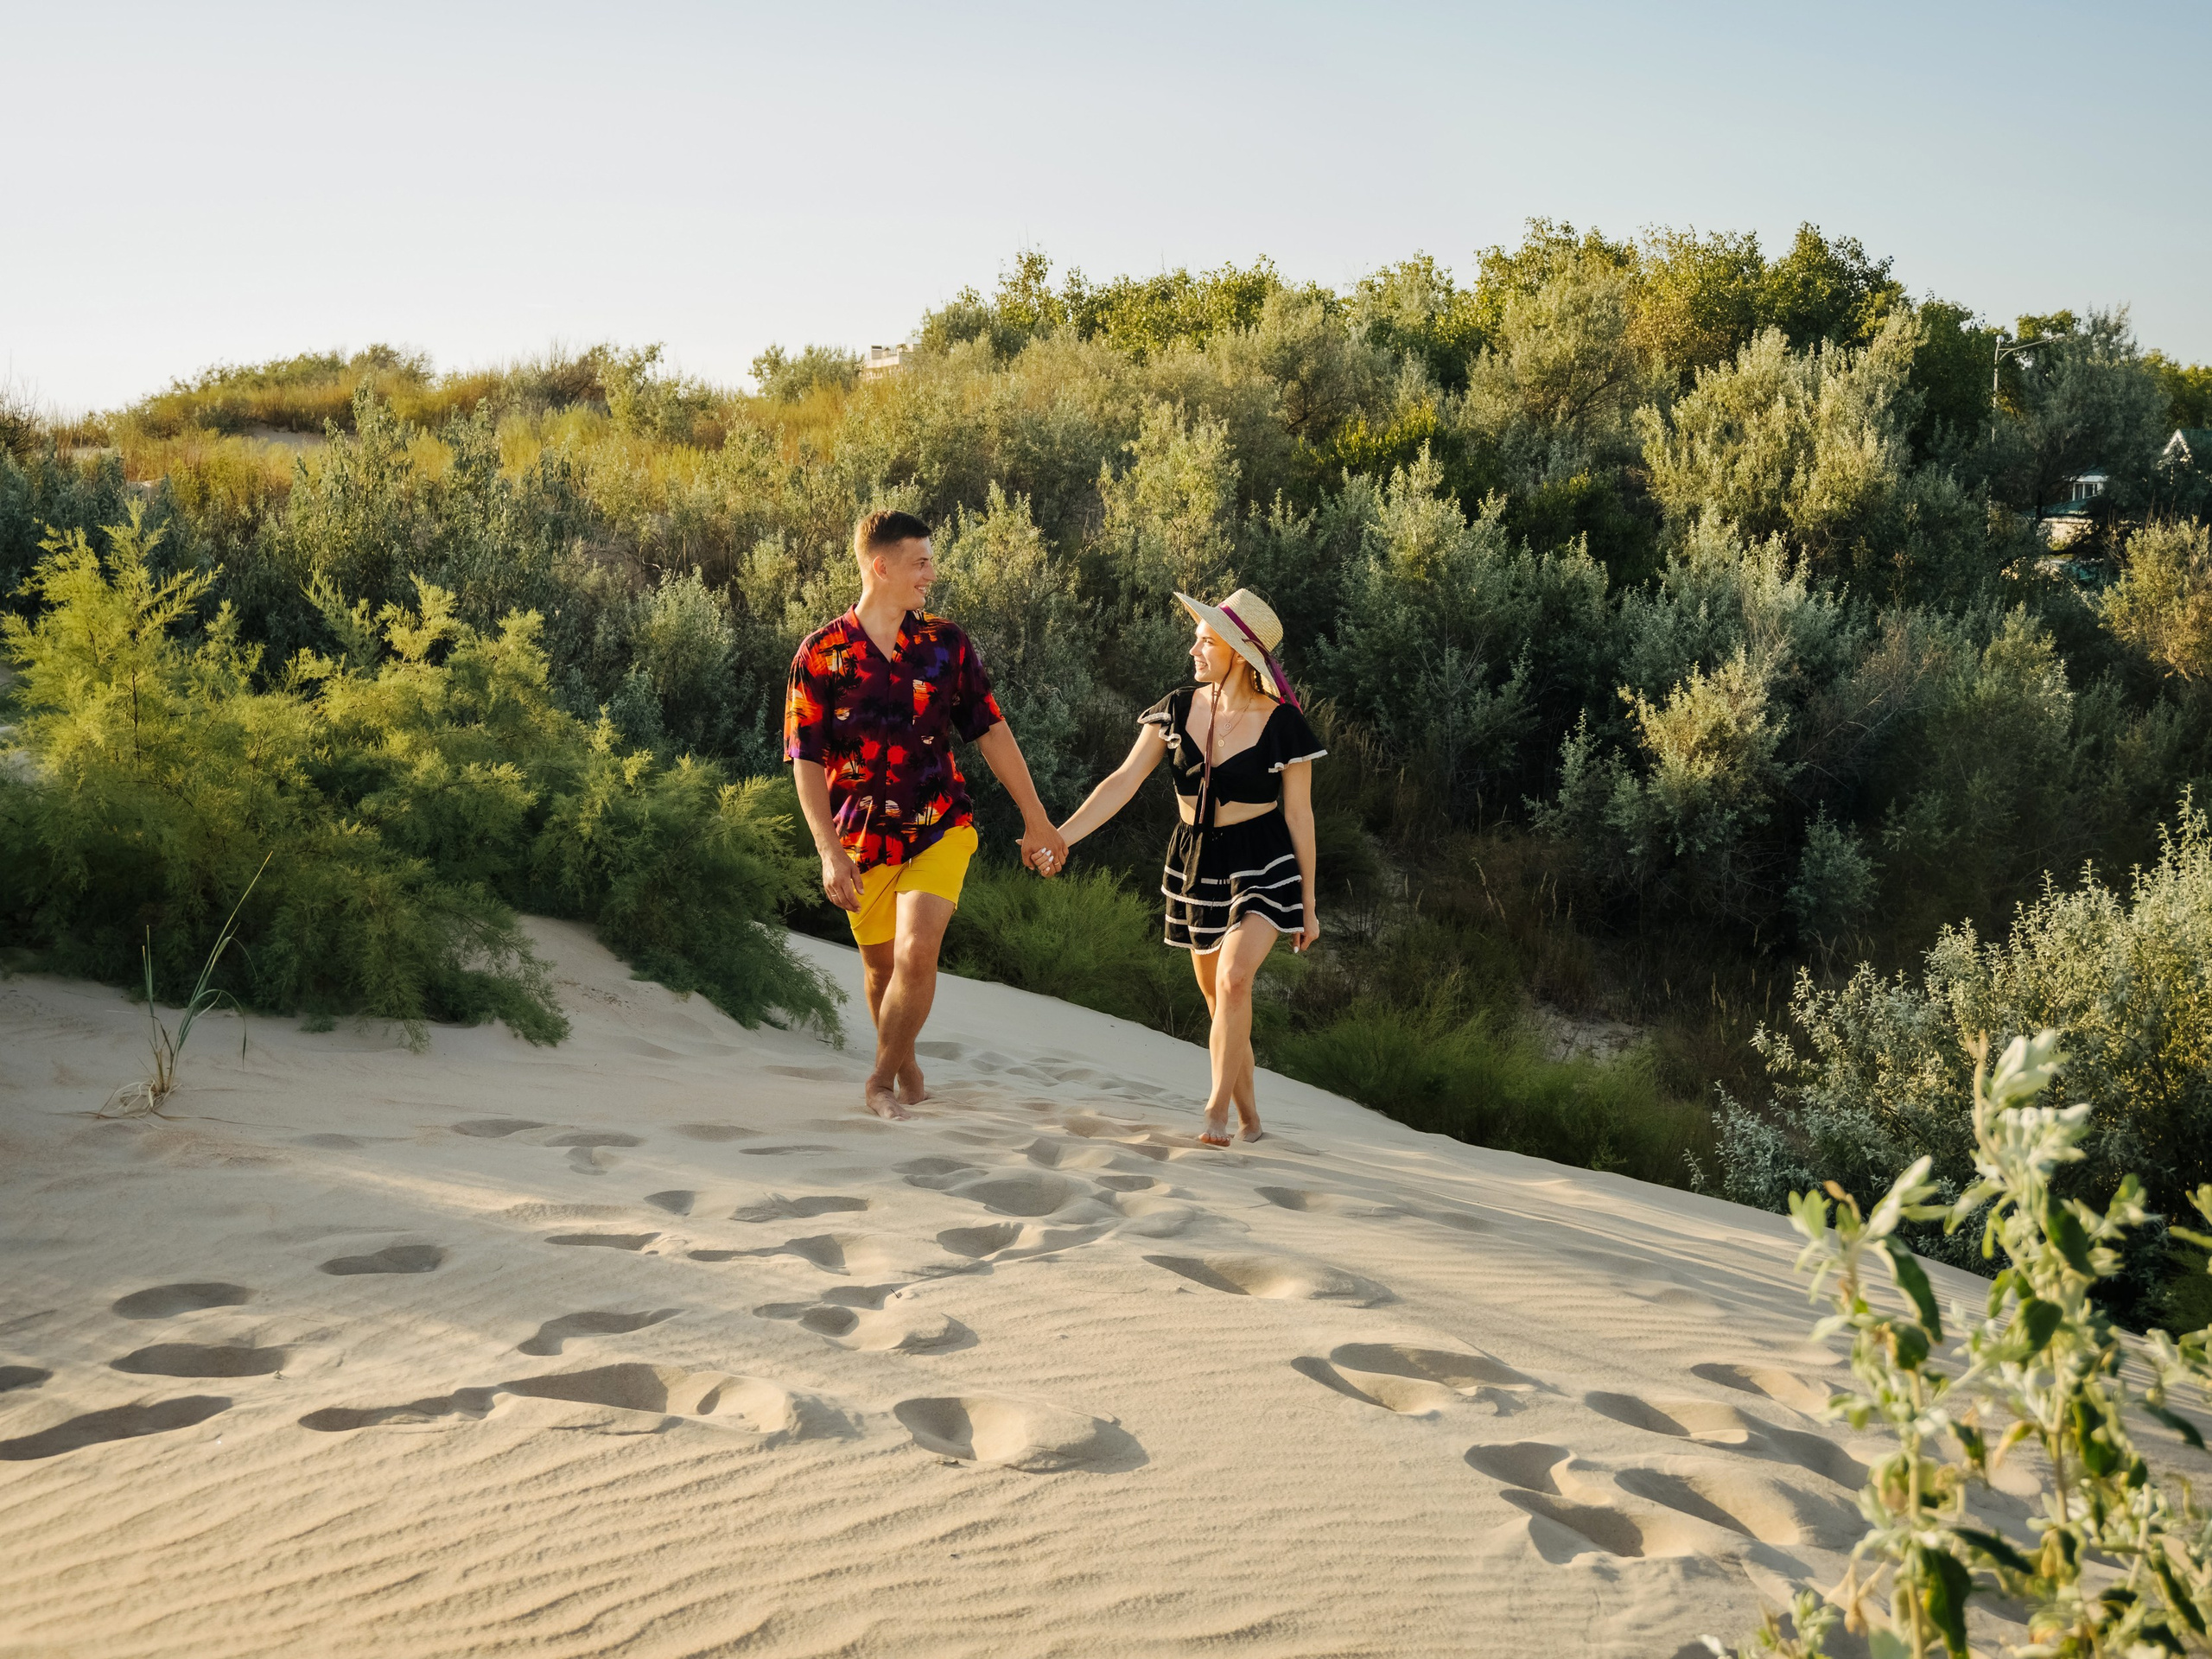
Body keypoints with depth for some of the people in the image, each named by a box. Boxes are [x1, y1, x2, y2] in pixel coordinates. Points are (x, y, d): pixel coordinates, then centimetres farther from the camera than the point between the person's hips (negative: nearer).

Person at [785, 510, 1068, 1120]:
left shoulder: (945, 645, 0)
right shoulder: (821, 654, -7)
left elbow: (991, 732, 7)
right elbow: (806, 761, -7)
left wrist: (1036, 818, 8)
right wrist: (829, 851, -15)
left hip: (939, 828, 0)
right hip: (864, 839, 0)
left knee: (916, 954, -17)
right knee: (881, 966, 13)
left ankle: (882, 1081, 3)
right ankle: (907, 1065, 40)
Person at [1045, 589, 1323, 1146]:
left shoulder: (1281, 723, -13)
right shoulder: (1177, 709, -3)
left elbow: (1299, 816, -5)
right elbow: (1123, 781, -6)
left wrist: (1308, 902, -1)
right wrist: (1061, 835, -17)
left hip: (1262, 864, -4)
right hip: (1195, 860, 5)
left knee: (1233, 979, -26)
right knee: (1217, 998, 10)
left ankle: (1217, 1109, -15)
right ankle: (1249, 1119, 24)